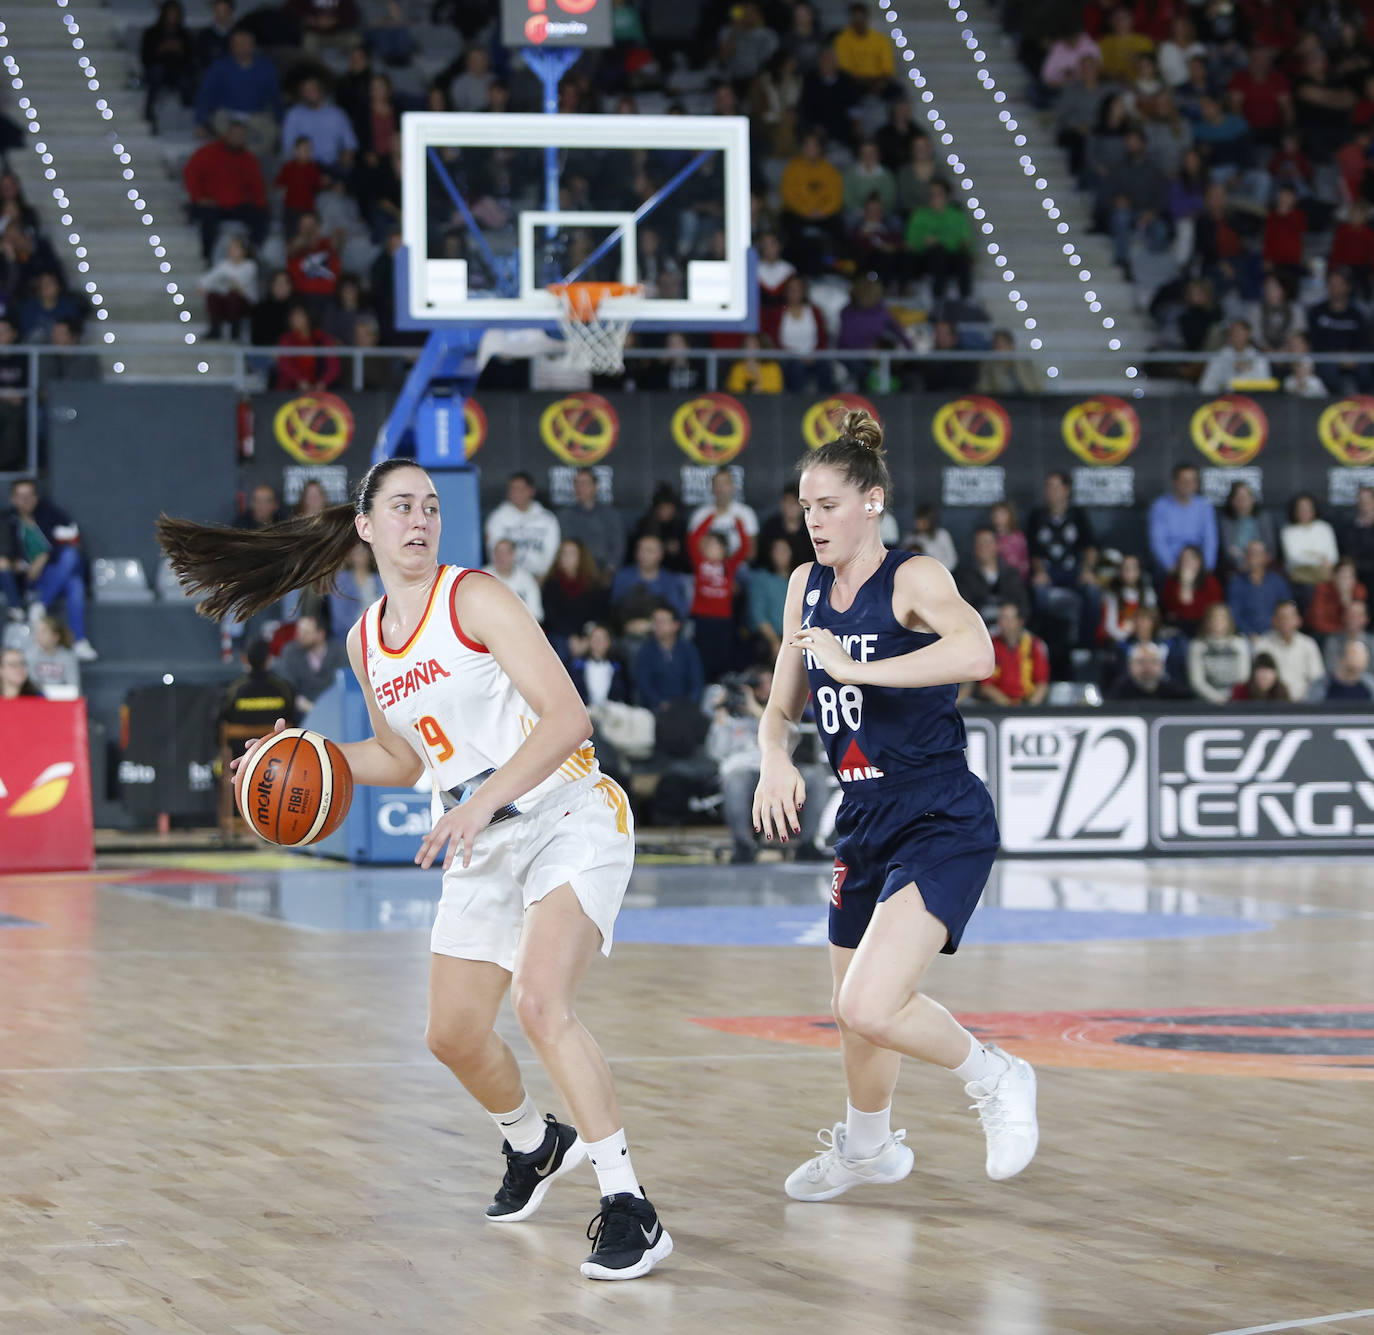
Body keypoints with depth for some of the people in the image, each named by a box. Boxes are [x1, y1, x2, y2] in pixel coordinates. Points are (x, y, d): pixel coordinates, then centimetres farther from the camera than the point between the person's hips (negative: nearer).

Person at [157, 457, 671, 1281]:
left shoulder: (475, 599, -12)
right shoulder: (366, 642, 10)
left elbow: (568, 715, -21)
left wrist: (484, 800, -30)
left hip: (568, 817, -8)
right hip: (485, 847, 8)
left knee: (541, 1003, -27)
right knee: (454, 1034, 12)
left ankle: (630, 1209, -22)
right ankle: (535, 1145, 44)